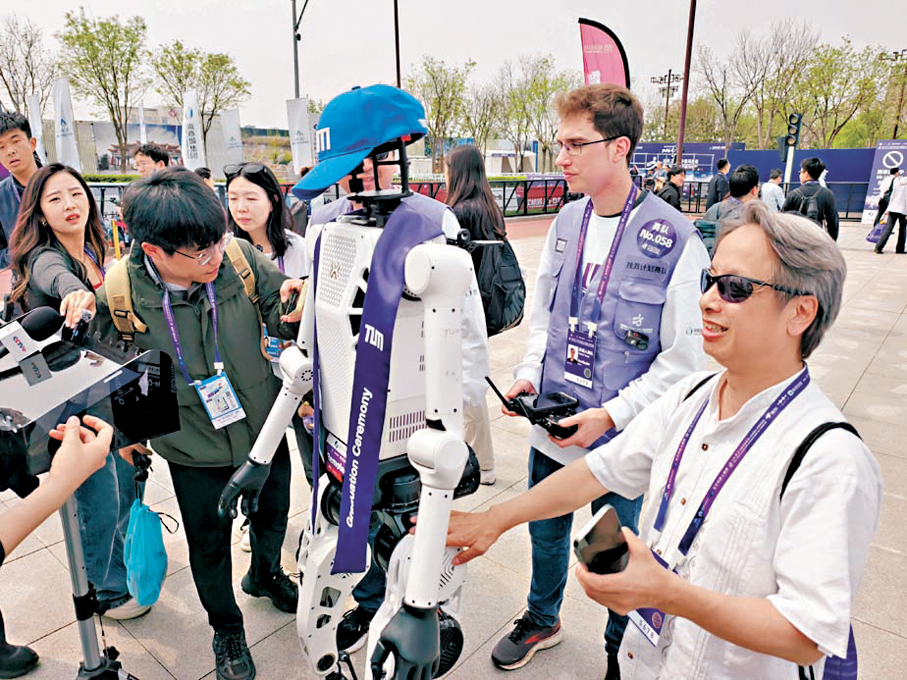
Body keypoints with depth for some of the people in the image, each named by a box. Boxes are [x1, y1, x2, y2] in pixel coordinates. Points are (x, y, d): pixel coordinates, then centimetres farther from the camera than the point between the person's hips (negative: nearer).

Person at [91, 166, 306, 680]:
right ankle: (227, 629, 48)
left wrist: (292, 311, -30)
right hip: (195, 451, -2)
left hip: (264, 428, 2)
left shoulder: (238, 257, -20)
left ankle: (266, 574, 61)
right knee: (210, 546, 18)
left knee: (273, 512, 26)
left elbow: (280, 311, -7)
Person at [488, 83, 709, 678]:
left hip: (620, 441, -5)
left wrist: (611, 415, -20)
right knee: (546, 533, 24)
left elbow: (684, 357, -14)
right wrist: (529, 374, -2)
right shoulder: (567, 222, 2)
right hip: (550, 428, 5)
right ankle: (542, 620, 52)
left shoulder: (676, 239, -17)